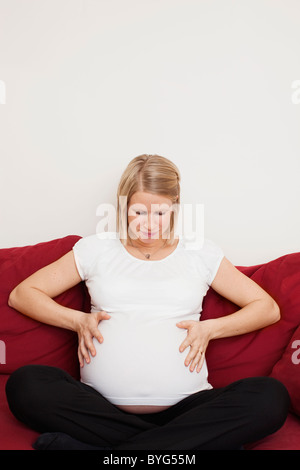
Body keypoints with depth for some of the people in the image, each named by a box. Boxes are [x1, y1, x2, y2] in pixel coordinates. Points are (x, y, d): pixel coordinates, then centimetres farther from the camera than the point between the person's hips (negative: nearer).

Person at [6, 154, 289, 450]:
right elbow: (21, 295, 14)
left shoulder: (201, 254, 13)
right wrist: (77, 320, -1)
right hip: (102, 407, 1)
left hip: (183, 406, 0)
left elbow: (268, 308, 14)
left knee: (271, 397, -26)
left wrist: (209, 328, -1)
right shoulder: (97, 249, 13)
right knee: (24, 384, -26)